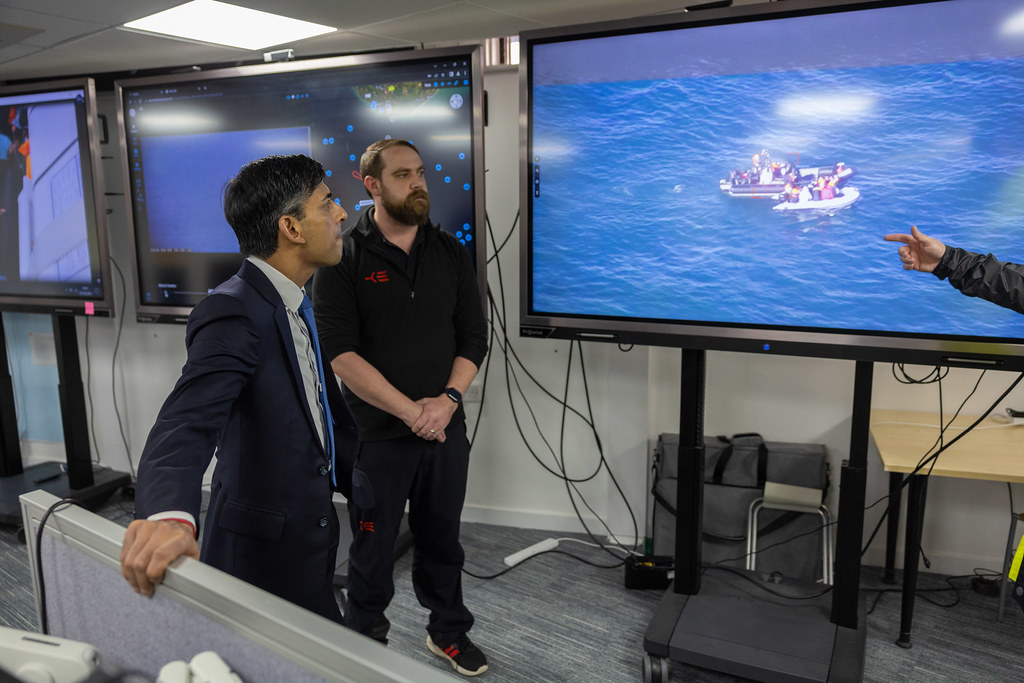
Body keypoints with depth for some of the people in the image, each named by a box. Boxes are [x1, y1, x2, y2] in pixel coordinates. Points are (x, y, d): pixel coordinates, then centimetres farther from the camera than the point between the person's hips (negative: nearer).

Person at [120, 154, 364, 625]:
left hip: (306, 539, 9)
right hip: (266, 553, -9)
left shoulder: (291, 305, 7)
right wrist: (169, 515, -56)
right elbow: (187, 422, -37)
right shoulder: (234, 315, -24)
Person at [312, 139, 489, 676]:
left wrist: (447, 400, -12)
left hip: (445, 429, 4)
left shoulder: (450, 252, 6)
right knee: (372, 548, 13)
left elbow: (473, 336, 4)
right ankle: (366, 640, 36)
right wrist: (410, 411, -19)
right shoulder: (343, 258, -7)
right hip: (377, 435, -3)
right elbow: (341, 353, -15)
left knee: (442, 539, 18)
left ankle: (448, 632, 39)